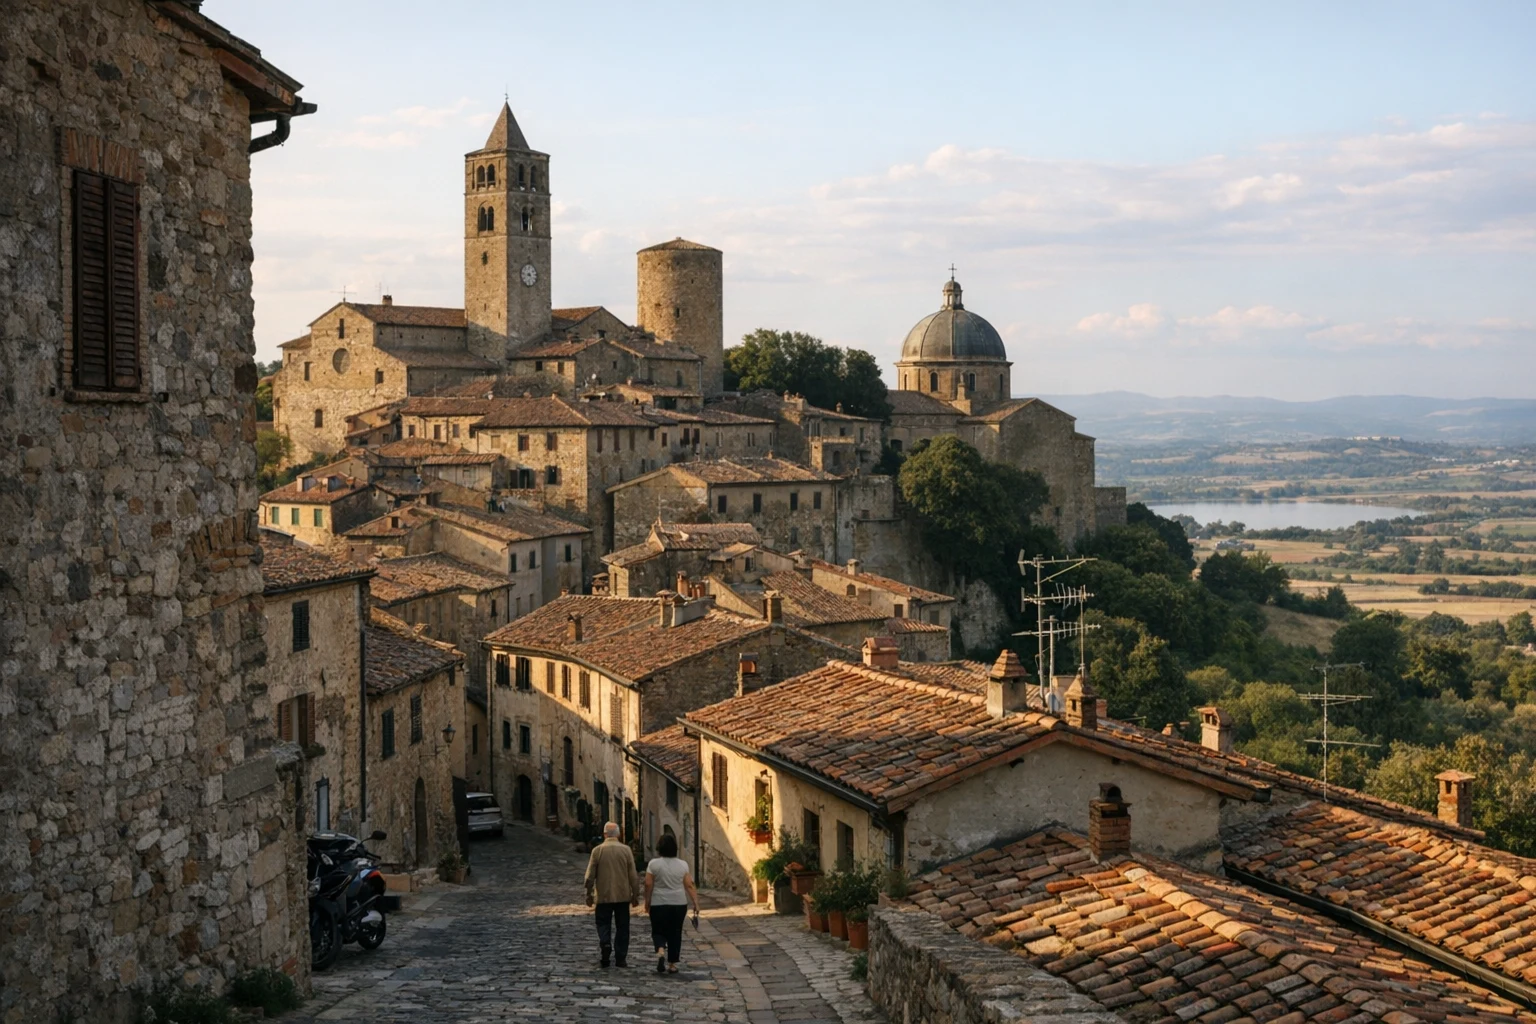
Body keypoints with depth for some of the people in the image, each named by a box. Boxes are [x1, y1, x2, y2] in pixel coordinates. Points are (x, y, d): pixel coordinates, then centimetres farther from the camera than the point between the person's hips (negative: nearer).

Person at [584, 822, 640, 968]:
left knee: (603, 924, 9)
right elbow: (633, 875, -1)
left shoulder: (597, 850, -4)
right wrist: (635, 895, 8)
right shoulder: (626, 850, -2)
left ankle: (605, 944, -18)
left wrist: (589, 895, 8)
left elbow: (590, 875, -2)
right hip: (623, 896, 1)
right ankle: (621, 959, 8)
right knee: (622, 927, 8)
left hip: (603, 896, -1)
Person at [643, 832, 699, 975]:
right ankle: (672, 964, 11)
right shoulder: (682, 865, -1)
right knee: (675, 933, 10)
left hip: (659, 904, -2)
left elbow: (648, 884, -7)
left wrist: (647, 902, 2)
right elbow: (689, 885, -3)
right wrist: (695, 903, -1)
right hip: (679, 904, 2)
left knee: (658, 931, 9)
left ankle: (660, 951, -17)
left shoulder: (654, 863, -6)